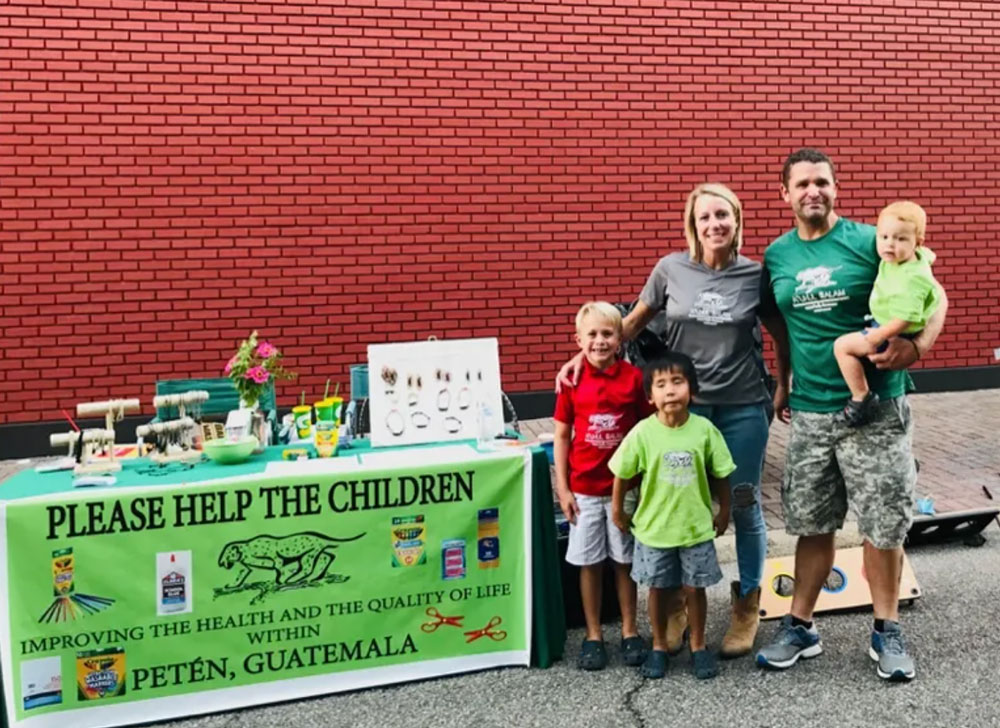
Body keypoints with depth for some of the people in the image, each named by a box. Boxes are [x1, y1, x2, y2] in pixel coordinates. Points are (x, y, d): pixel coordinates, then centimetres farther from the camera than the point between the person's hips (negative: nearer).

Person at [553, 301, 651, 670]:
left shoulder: (634, 378, -6)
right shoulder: (572, 381, -4)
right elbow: (562, 436, 1)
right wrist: (562, 488, -2)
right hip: (584, 489, 1)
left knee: (625, 561, 11)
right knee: (589, 563, 10)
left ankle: (630, 632, 25)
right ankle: (593, 635, 22)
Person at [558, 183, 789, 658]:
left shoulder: (756, 274, -3)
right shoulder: (671, 269, -3)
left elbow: (780, 334, 9)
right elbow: (633, 324, 6)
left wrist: (785, 387, 3)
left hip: (743, 406, 0)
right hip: (684, 403, 0)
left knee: (743, 504, 9)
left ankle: (747, 604, 28)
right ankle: (677, 605, 24)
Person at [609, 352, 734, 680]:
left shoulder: (704, 430, -12)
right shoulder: (642, 433, -14)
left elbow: (720, 475, 0)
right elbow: (623, 473, -2)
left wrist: (724, 512, 6)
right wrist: (618, 510, 5)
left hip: (697, 526, 0)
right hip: (654, 528, 0)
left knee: (694, 589, 11)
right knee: (658, 589, 13)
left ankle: (698, 646, 31)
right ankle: (659, 647, 31)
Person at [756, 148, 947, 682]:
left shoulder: (870, 241, -6)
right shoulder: (775, 256, 6)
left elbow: (933, 296, -5)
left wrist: (918, 344, -22)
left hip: (876, 409, -3)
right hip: (809, 412, 3)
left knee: (883, 528, 5)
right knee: (811, 525, 12)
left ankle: (886, 633, 22)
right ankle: (799, 627, 25)